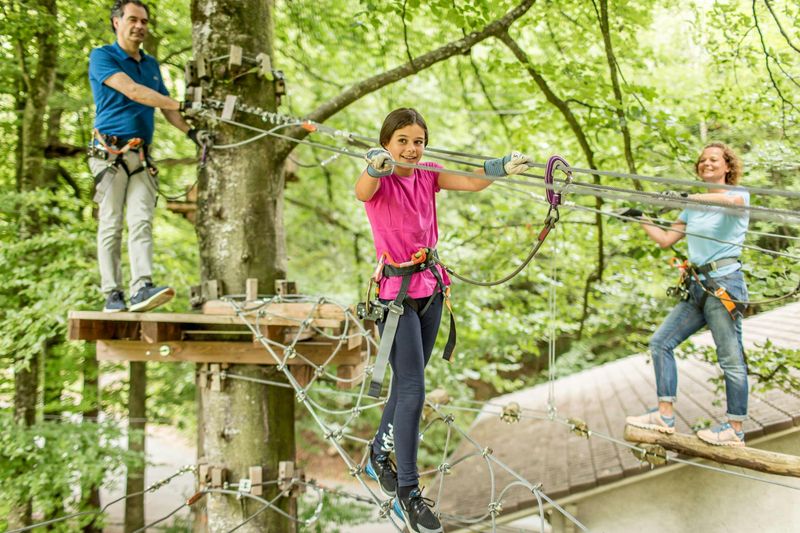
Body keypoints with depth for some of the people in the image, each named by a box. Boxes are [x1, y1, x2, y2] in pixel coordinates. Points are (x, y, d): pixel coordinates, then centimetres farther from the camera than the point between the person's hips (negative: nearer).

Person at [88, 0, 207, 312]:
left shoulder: (151, 64, 20)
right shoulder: (101, 57, -1)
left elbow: (164, 105, 20)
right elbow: (132, 90, -16)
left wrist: (191, 132, 2)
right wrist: (182, 105, -24)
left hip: (141, 156, 5)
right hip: (110, 153, -5)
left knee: (141, 223, -9)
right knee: (111, 225, -3)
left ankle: (141, 288, -17)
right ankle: (112, 294, 0)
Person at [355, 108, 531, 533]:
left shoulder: (427, 177, 4)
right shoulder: (379, 180, -11)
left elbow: (469, 183, -14)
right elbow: (362, 192, -36)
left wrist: (501, 168, -35)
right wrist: (375, 168, -59)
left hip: (430, 291, 6)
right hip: (395, 294, -6)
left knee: (407, 384, 17)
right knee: (413, 390, -10)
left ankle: (379, 456, 39)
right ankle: (407, 493, 1)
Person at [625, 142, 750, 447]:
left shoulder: (741, 195, -1)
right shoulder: (694, 209, 18)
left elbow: (733, 200, -28)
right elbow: (666, 240, 17)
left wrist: (687, 196, -28)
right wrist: (641, 219, 11)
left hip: (724, 285, -7)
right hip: (697, 287, 8)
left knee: (731, 358, -3)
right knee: (661, 343, 3)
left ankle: (735, 430, 9)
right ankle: (665, 416, 8)